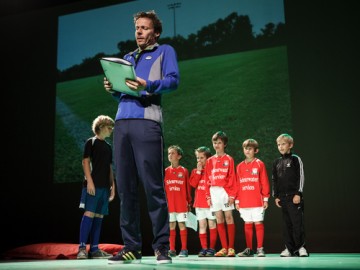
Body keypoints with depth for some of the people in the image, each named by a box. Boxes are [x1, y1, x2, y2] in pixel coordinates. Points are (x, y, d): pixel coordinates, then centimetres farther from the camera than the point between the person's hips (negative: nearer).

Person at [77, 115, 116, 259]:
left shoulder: (108, 147, 21)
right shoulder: (91, 142, 3)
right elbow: (85, 162, -6)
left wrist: (113, 185, 13)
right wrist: (89, 181, -16)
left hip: (104, 186, 7)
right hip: (93, 184, -7)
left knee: (99, 216, 3)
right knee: (89, 213, -12)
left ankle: (94, 249, 5)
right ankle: (82, 248, -11)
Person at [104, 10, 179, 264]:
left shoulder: (164, 51, 15)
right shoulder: (127, 58, 31)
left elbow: (173, 80, -2)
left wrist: (147, 85, -19)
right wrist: (113, 89, 6)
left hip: (147, 122, -5)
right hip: (122, 122, 6)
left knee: (153, 186, -8)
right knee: (125, 187, 2)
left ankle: (162, 246, -1)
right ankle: (131, 246, 7)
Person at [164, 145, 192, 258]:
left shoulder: (184, 171, 2)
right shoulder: (166, 171, 6)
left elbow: (188, 187, 3)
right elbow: (162, 187, 6)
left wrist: (189, 202, 1)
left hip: (182, 203, -2)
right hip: (169, 203, 2)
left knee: (182, 224, 1)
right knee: (171, 225, 5)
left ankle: (184, 249, 7)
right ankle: (172, 249, 11)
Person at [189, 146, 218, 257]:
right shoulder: (195, 171, 12)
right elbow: (193, 184, -3)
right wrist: (199, 171, -5)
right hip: (199, 202, 4)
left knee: (212, 225, 0)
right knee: (202, 225, 6)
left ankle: (212, 248, 6)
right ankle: (204, 248, 11)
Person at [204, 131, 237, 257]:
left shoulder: (229, 159, 4)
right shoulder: (210, 161, 12)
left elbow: (232, 178, -2)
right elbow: (207, 179, 10)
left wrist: (232, 194, -10)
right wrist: (208, 196, 4)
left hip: (225, 191, -3)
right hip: (214, 191, 3)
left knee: (228, 217, -3)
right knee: (219, 219, 3)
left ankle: (231, 248, 1)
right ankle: (224, 248, 7)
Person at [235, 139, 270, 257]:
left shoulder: (260, 164, 1)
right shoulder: (239, 166, 10)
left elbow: (264, 182, -2)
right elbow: (237, 184, 10)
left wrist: (265, 198, -6)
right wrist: (237, 200, 7)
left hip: (257, 201, -3)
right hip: (244, 202, 3)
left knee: (258, 223, 0)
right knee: (247, 224, 8)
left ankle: (260, 249, 6)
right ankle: (249, 249, 14)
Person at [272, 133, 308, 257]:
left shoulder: (296, 159, 0)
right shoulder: (277, 162, 13)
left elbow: (301, 177, -5)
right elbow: (274, 180, 15)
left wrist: (298, 194, -11)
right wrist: (276, 196, 9)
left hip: (294, 196, -5)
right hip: (282, 197, 5)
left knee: (297, 222, -7)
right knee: (286, 224, 6)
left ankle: (300, 247, 1)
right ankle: (289, 248, 11)